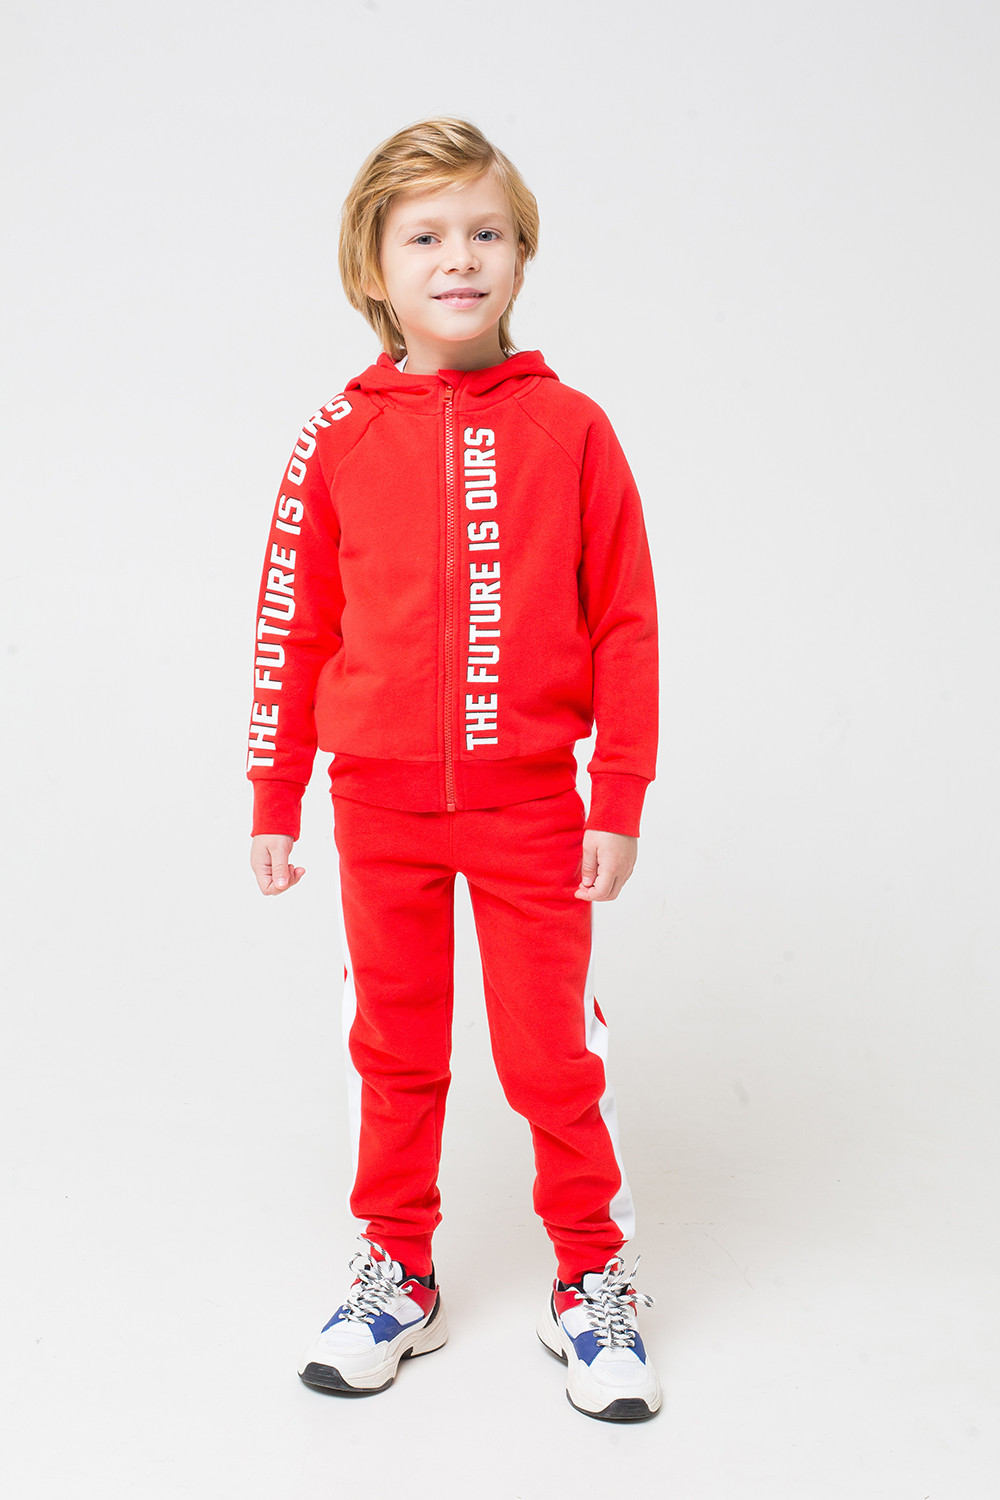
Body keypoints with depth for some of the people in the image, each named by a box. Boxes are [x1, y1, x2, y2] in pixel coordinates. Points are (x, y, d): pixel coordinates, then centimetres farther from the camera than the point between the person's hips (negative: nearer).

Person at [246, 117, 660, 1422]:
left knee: (554, 1054, 7)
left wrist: (620, 805, -3)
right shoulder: (340, 436, -1)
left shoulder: (569, 428, -3)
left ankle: (593, 1282, 26)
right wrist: (274, 806, 5)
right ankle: (397, 1276, 31)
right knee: (394, 1048, 14)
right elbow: (293, 629, 3)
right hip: (380, 808, 2)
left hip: (531, 804, -1)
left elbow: (625, 625, -2)